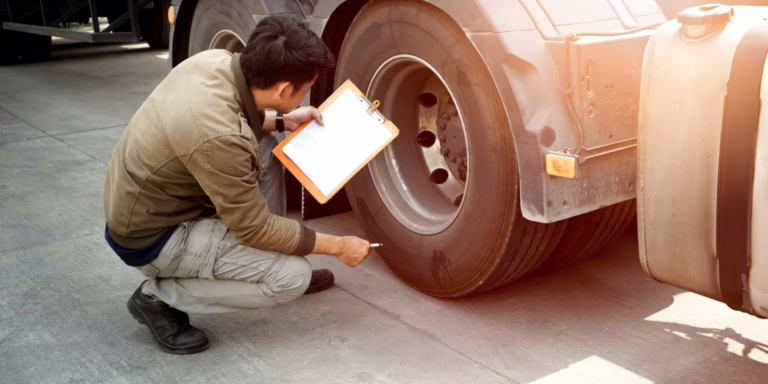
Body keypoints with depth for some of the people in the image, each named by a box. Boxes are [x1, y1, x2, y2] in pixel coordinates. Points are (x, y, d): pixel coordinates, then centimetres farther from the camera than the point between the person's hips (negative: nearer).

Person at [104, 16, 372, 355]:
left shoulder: (215, 60, -12)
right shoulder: (220, 139, -35)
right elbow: (253, 228, -21)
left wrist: (281, 121, 6)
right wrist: (338, 246, -11)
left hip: (143, 201, 9)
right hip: (152, 238, -9)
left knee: (264, 147, 10)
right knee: (294, 276, -12)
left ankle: (275, 264, 18)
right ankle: (160, 296, -1)